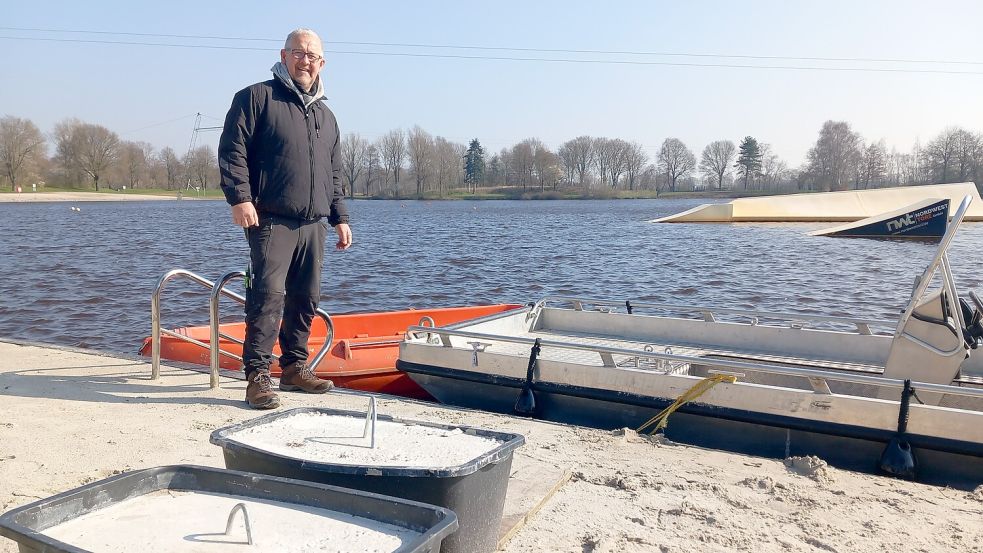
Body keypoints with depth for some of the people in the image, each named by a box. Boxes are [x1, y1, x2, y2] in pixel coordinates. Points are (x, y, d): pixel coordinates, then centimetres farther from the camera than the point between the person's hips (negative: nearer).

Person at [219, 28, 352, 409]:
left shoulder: (326, 116, 22)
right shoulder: (256, 98, 3)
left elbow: (334, 174, 25)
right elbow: (232, 150, -6)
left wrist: (340, 217, 19)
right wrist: (239, 197, -17)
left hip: (313, 224, 7)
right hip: (271, 221, -6)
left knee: (306, 299, 9)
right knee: (269, 295, -13)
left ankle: (294, 367, 20)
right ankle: (258, 375, -7)